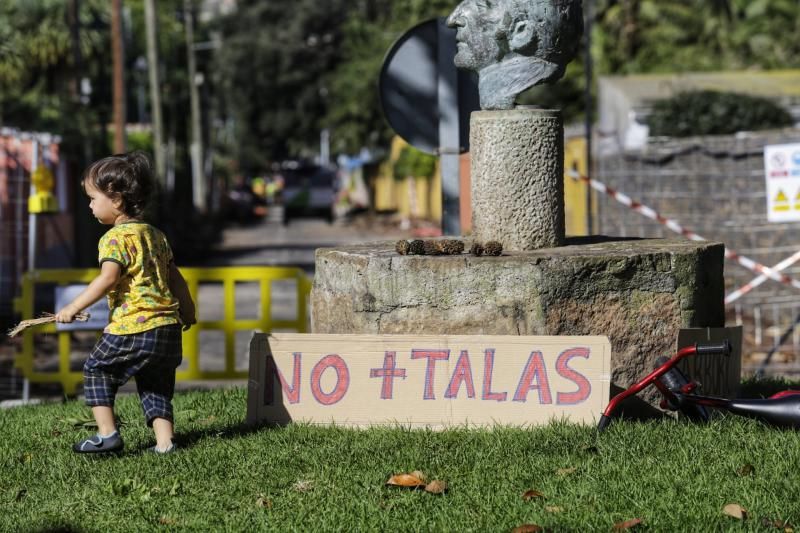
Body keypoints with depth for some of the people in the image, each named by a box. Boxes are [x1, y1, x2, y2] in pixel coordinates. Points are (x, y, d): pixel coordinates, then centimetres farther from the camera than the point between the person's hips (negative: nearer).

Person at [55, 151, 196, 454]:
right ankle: (164, 441, 5)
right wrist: (187, 312, 34)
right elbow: (176, 279, 22)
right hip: (169, 327, 8)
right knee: (155, 385, 16)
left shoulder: (116, 238, -8)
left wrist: (73, 308, -18)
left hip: (133, 327, -8)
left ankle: (107, 434, 2)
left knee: (96, 371, 8)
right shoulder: (156, 236, 18)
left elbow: (108, 279, -21)